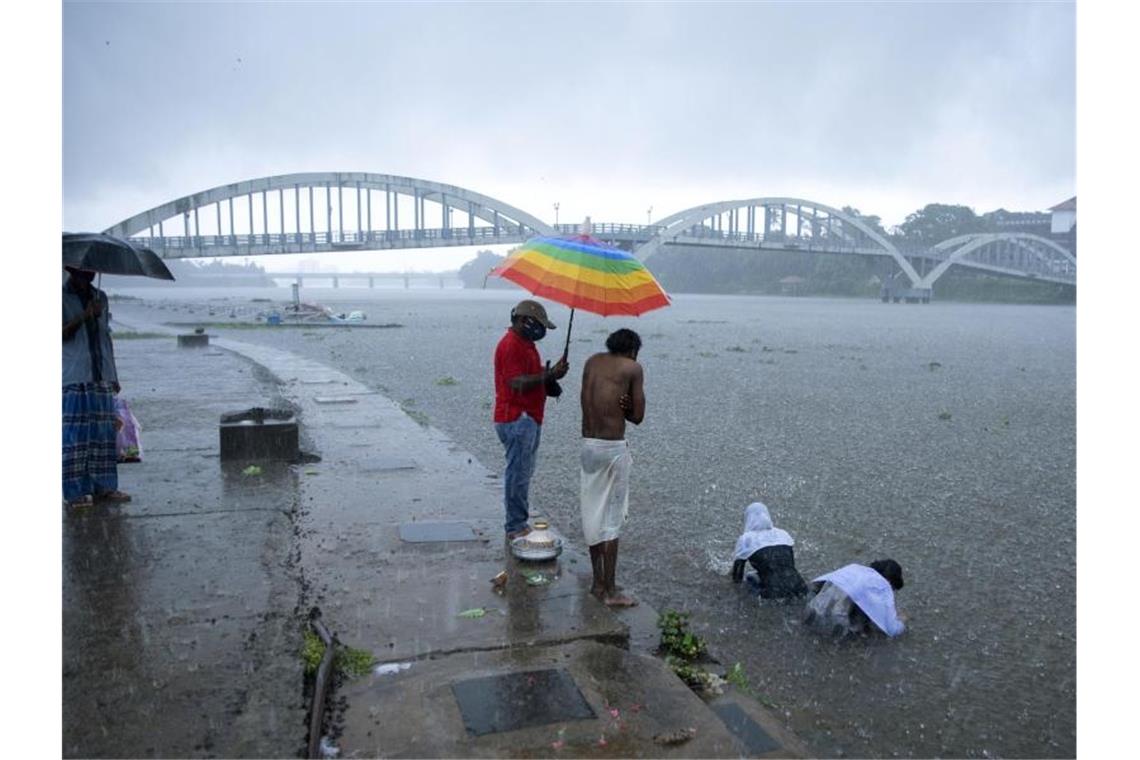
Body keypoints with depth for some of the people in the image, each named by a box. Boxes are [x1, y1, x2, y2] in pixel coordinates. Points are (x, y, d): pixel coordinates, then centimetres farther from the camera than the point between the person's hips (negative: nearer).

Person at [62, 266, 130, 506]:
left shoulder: (100, 297, 15)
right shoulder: (64, 297, -1)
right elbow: (63, 334, -9)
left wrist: (113, 374, 16)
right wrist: (83, 317, -22)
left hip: (102, 378, 5)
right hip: (74, 378, -5)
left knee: (105, 433, 5)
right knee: (75, 435, -4)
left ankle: (104, 486, 11)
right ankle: (76, 491, 1)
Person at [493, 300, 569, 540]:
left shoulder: (524, 344, 17)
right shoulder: (511, 345, -16)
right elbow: (517, 384, -24)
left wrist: (549, 373, 6)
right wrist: (549, 375, -21)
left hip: (529, 417, 11)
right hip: (516, 418, -11)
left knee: (523, 472, 15)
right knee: (518, 473, -5)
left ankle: (518, 523, 24)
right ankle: (515, 527, 3)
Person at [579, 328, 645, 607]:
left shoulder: (592, 361, 12)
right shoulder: (633, 368, -4)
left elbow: (589, 403, 12)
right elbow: (637, 416, -3)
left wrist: (612, 406, 0)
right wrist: (621, 407, 9)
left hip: (587, 444, 6)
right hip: (613, 448, -6)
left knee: (592, 514, 13)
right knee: (611, 519, 1)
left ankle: (598, 582, 24)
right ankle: (610, 591, 7)